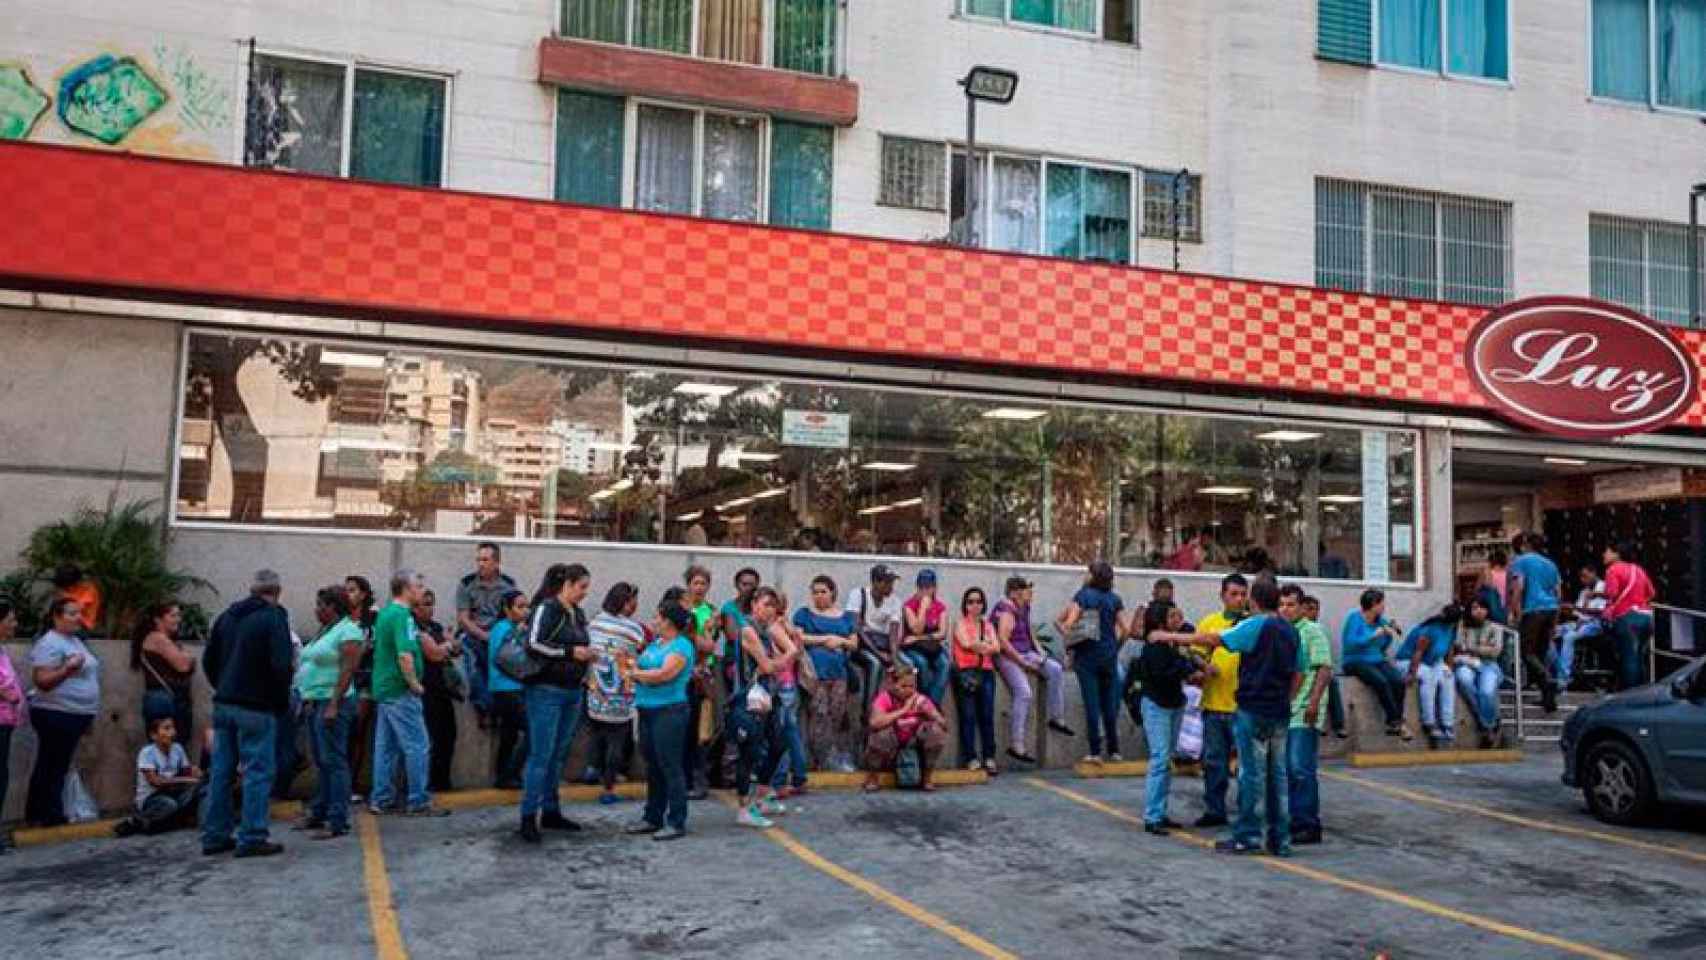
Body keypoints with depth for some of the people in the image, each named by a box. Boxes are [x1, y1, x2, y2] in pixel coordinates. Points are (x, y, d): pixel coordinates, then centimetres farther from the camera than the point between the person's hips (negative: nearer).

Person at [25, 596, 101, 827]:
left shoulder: (75, 640, 15)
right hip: (55, 715, -9)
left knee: (56, 767, 13)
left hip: (75, 714, 9)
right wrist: (67, 668, -32)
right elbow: (41, 681, -19)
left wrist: (87, 713, 24)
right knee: (52, 767, -3)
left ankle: (37, 815, 21)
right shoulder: (49, 643, -14)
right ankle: (51, 816, 2)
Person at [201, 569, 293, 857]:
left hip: (223, 704, 7)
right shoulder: (274, 618, -10)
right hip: (256, 708, -7)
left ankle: (214, 835, 18)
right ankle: (252, 838, 0)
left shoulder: (227, 615, 11)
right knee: (257, 772, -1)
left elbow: (208, 660, 14)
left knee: (221, 770, 12)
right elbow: (282, 665, -18)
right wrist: (282, 701, -4)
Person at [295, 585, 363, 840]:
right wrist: (308, 700, 14)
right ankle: (318, 814, 24)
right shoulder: (326, 631, 17)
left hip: (332, 702, -9)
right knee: (320, 761, 15)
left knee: (333, 761, -7)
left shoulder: (348, 630, -11)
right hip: (315, 703, 9)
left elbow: (348, 669, -18)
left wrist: (334, 705, -22)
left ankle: (338, 822, -5)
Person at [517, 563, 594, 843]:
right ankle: (528, 817, 0)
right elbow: (533, 644, -20)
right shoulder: (547, 608, -10)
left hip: (573, 693, 8)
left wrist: (588, 654, 9)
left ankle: (550, 812, 20)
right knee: (541, 755, -6)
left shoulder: (578, 614, 15)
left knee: (559, 755, 12)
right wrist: (570, 652, -19)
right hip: (546, 691, -8)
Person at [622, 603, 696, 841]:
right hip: (648, 710, 8)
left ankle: (677, 823, 1)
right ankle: (653, 817, 23)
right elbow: (639, 670, 14)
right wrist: (631, 665, -7)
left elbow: (664, 674, -20)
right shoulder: (654, 644, 18)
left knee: (670, 767, -5)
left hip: (669, 711, -8)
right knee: (652, 765, 13)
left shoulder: (682, 646, -9)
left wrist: (635, 673, -8)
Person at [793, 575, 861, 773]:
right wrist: (827, 639, -3)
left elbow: (854, 643, 18)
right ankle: (824, 757, -9)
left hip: (839, 671, 3)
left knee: (838, 714, -3)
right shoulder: (804, 613, 12)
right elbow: (799, 637, -1)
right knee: (819, 714, -12)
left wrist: (840, 641, -2)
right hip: (815, 670, -3)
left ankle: (841, 757, 0)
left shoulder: (845, 616, 20)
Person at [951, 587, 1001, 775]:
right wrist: (986, 645, 2)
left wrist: (977, 646, -6)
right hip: (965, 672, -3)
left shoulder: (988, 625, 19)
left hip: (986, 672, 3)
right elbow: (966, 643, -9)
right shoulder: (960, 624, 9)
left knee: (987, 715, -3)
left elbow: (997, 648, 5)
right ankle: (971, 759, -9)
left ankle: (989, 758, -1)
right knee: (968, 715, -9)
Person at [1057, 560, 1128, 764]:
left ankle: (1095, 752, -2)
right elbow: (1125, 628, 2)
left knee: (1091, 703, -1)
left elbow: (1069, 622, -14)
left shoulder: (1082, 595, -4)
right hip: (1109, 655, 3)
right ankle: (1114, 750, 15)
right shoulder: (1115, 599, 5)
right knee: (1109, 703, 10)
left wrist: (1066, 631, 3)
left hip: (1087, 654, -3)